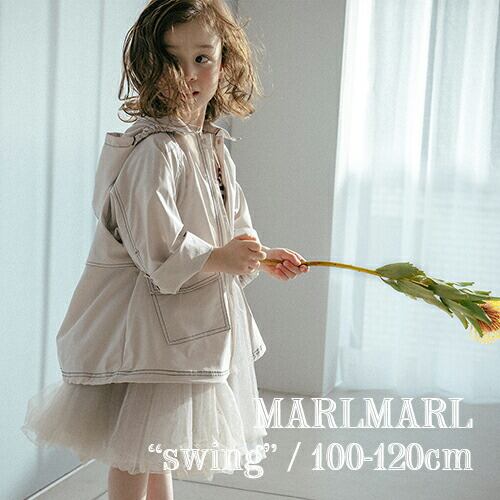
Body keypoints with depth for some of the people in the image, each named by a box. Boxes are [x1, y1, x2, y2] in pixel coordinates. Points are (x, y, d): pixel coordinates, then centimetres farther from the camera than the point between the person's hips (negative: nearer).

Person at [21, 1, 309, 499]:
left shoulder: (214, 148, 9)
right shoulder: (155, 149, -21)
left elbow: (232, 227, 21)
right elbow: (154, 244, -26)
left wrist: (260, 256, 7)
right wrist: (220, 257, -22)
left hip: (192, 320, 9)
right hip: (152, 317, -9)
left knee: (158, 442, 24)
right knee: (134, 452, 2)